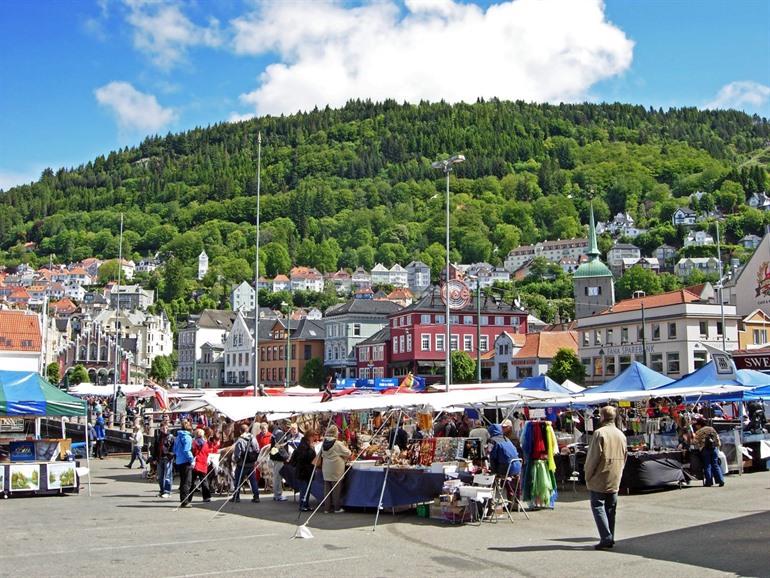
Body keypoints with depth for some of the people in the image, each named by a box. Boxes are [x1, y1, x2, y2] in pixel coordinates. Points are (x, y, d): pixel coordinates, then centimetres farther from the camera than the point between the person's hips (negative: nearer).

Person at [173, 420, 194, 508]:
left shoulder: (178, 436, 13)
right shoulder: (187, 437, -14)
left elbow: (175, 449, 18)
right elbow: (186, 450, -21)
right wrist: (192, 460, -13)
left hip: (179, 462, 9)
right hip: (186, 462, -9)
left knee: (183, 482, 15)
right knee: (187, 482, -5)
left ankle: (183, 500, 19)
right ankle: (185, 501, -7)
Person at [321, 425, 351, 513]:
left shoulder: (324, 443, 0)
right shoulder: (338, 444, -16)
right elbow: (347, 453, -6)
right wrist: (346, 448, 14)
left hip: (326, 470, 5)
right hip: (336, 470, -5)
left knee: (327, 488, 10)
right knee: (336, 489, 5)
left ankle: (327, 508, 14)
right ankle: (337, 508, 11)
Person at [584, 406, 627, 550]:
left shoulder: (600, 433, -14)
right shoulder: (621, 435, 9)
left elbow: (593, 457, -15)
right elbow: (624, 458, 13)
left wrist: (588, 475, -6)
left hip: (599, 479, -7)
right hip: (615, 480, 7)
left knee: (598, 506, -2)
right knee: (610, 508, 12)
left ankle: (606, 537, -12)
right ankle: (610, 538, 15)